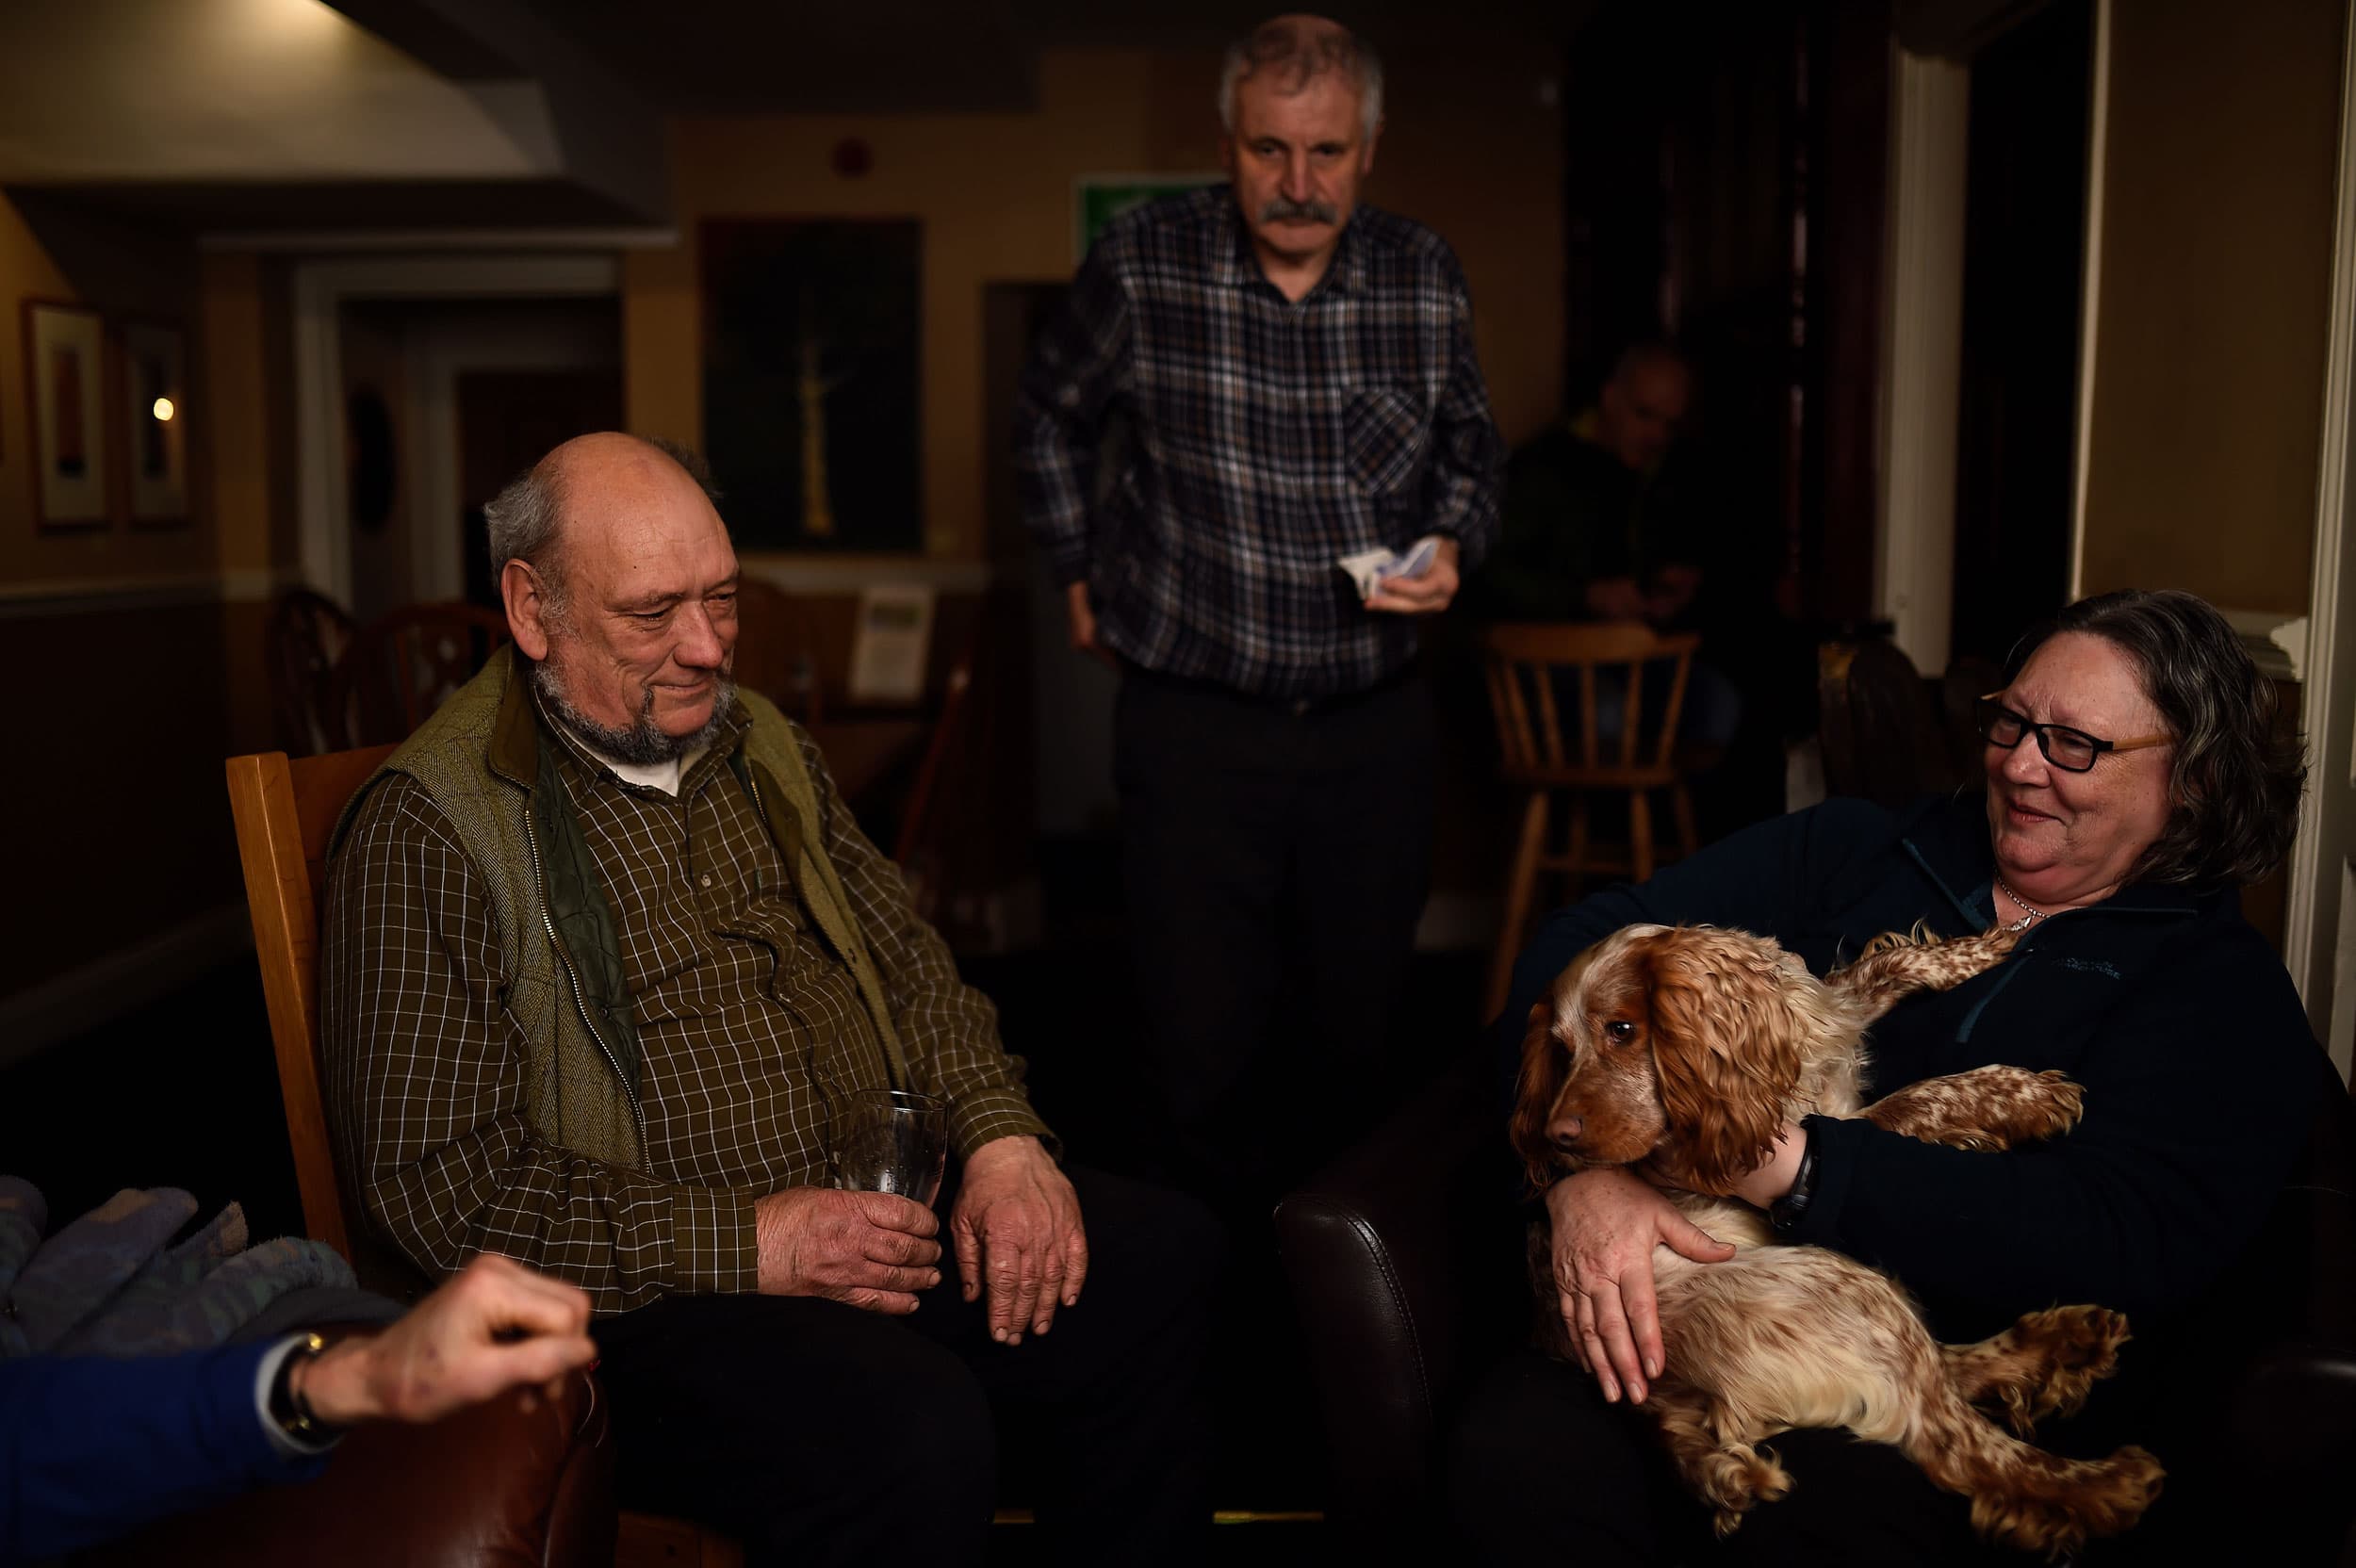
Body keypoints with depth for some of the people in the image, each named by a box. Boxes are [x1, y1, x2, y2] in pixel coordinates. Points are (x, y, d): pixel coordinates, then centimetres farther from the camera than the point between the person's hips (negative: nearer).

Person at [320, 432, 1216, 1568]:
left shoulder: (760, 746, 13)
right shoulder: (426, 830, -10)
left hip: (881, 1209, 7)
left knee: (1162, 1257, -12)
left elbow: (904, 957, 16)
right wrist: (744, 1243, -19)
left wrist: (1003, 1137, -2)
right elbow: (438, 1181, -14)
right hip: (646, 1292, -7)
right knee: (916, 1432, -33)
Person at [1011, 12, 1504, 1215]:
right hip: (1193, 722, -2)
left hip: (1376, 721, 3)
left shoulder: (1425, 278, 0)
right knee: (1199, 1058, 0)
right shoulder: (1141, 264, -8)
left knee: (1363, 1039, 14)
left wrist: (1453, 549, -4)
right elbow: (1051, 415, 11)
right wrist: (1078, 575, 11)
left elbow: (1469, 448, 16)